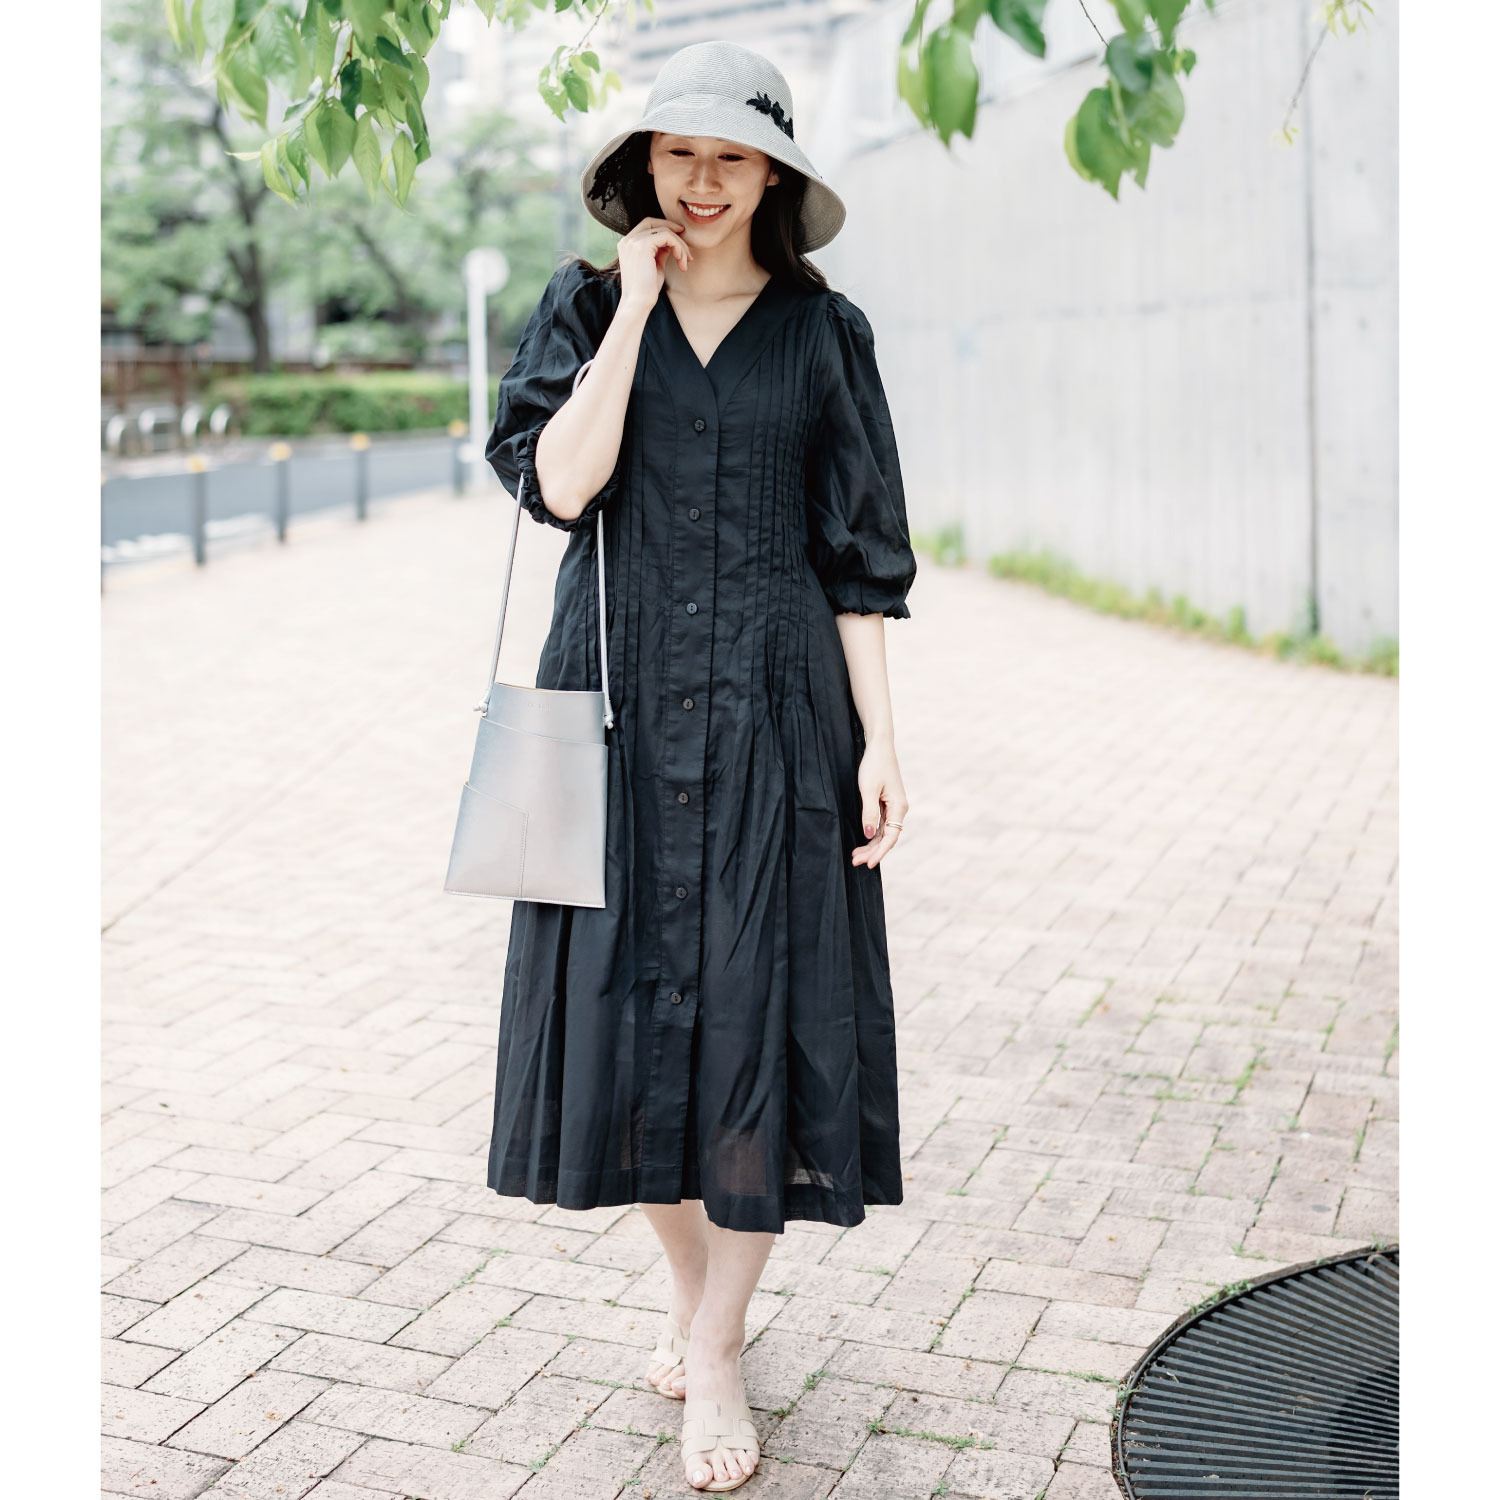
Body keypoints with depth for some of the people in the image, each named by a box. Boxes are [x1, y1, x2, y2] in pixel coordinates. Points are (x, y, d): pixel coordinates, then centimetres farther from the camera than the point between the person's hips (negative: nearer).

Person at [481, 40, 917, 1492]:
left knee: (765, 1015, -1)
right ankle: (690, 1286, 31)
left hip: (773, 712, -1)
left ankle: (716, 1353, 16)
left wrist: (878, 737, -4)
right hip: (621, 699, 1)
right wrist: (637, 306, -10)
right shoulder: (583, 306, 6)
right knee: (634, 1002, 7)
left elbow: (860, 554, 3)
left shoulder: (823, 331, 5)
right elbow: (560, 484, -12)